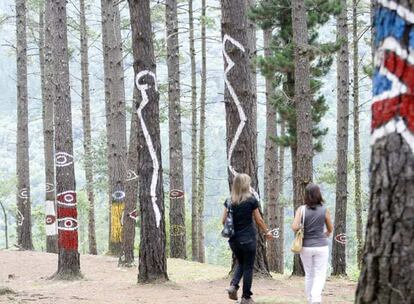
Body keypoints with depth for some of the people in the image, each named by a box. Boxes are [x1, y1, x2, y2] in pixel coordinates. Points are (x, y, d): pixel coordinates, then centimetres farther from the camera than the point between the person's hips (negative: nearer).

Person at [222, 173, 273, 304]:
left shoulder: (229, 201, 0)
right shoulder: (251, 200, -9)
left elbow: (224, 220, 2)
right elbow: (259, 220, -3)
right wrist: (267, 232, 13)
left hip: (234, 239, 4)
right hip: (248, 239, -4)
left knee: (240, 264, 23)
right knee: (248, 267, 7)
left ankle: (233, 285, 0)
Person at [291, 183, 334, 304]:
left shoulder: (301, 210, -7)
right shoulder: (324, 210, -6)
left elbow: (295, 227, -17)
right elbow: (330, 229, 6)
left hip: (306, 247, 1)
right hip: (321, 247, -1)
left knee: (309, 275, 15)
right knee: (320, 275, 0)